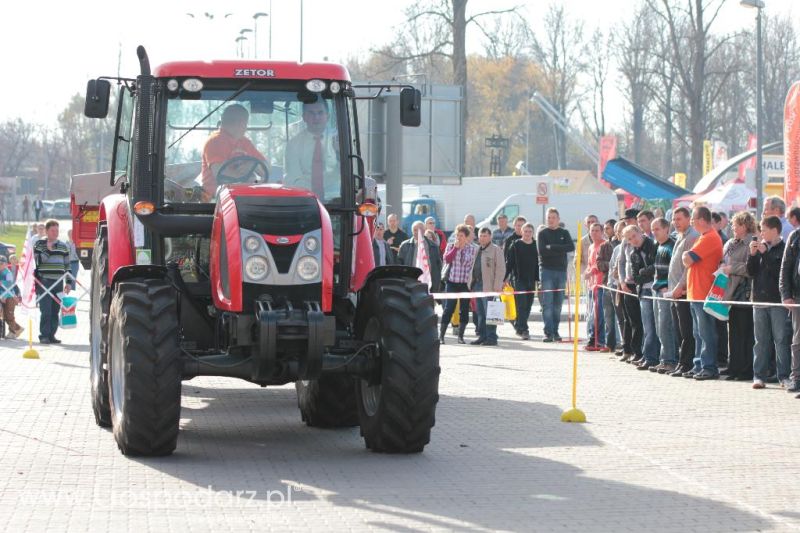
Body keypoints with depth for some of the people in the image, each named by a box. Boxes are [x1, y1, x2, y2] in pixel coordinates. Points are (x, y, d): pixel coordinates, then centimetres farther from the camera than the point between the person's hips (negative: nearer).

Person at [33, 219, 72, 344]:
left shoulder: (63, 246, 12)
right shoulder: (39, 244, 2)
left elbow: (67, 266, 15)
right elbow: (37, 261, -11)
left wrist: (68, 282, 10)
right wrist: (48, 249, -18)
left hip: (58, 283, 4)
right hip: (44, 282, -4)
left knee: (55, 311, 5)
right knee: (46, 310, -10)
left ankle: (51, 335, 11)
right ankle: (44, 335, -7)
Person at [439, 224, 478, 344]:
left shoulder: (473, 249, 3)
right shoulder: (451, 246, 6)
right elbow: (447, 259, -8)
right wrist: (455, 248, -12)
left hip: (466, 283, 1)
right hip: (452, 281, 0)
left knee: (464, 309, 3)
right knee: (449, 308, -6)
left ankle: (460, 336, 12)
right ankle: (441, 335, -3)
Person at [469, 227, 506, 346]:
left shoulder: (496, 250, -4)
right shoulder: (477, 250, 19)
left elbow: (500, 268, -9)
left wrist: (497, 285, -16)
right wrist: (471, 284, 16)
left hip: (488, 286, -8)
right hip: (477, 285, 8)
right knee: (480, 313, 10)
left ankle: (491, 337, -6)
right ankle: (482, 336, 15)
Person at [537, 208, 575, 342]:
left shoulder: (564, 233, 12)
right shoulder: (542, 233, 6)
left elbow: (571, 247, -5)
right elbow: (541, 250, -10)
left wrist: (552, 247, -10)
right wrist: (560, 249, -9)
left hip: (561, 271, 3)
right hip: (547, 270, -3)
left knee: (558, 304, 4)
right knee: (547, 303, -9)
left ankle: (555, 331, 9)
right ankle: (548, 332, -11)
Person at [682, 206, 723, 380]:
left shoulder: (709, 238, -16)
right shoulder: (705, 237, 18)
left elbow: (687, 260, -18)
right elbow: (688, 261, 22)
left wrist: (686, 255, 1)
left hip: (703, 294, -11)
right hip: (696, 293, 11)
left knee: (705, 333, -7)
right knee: (699, 333, 14)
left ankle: (710, 367, -5)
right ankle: (699, 366, 20)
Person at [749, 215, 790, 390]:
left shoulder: (784, 249, -4)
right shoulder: (760, 247, 12)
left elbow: (780, 271, -16)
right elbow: (751, 271, 8)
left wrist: (765, 252, -16)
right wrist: (753, 254, -7)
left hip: (778, 301, -5)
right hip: (760, 300, 5)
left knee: (781, 339, -4)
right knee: (761, 340, 7)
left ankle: (785, 376, -2)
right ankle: (759, 375, 9)